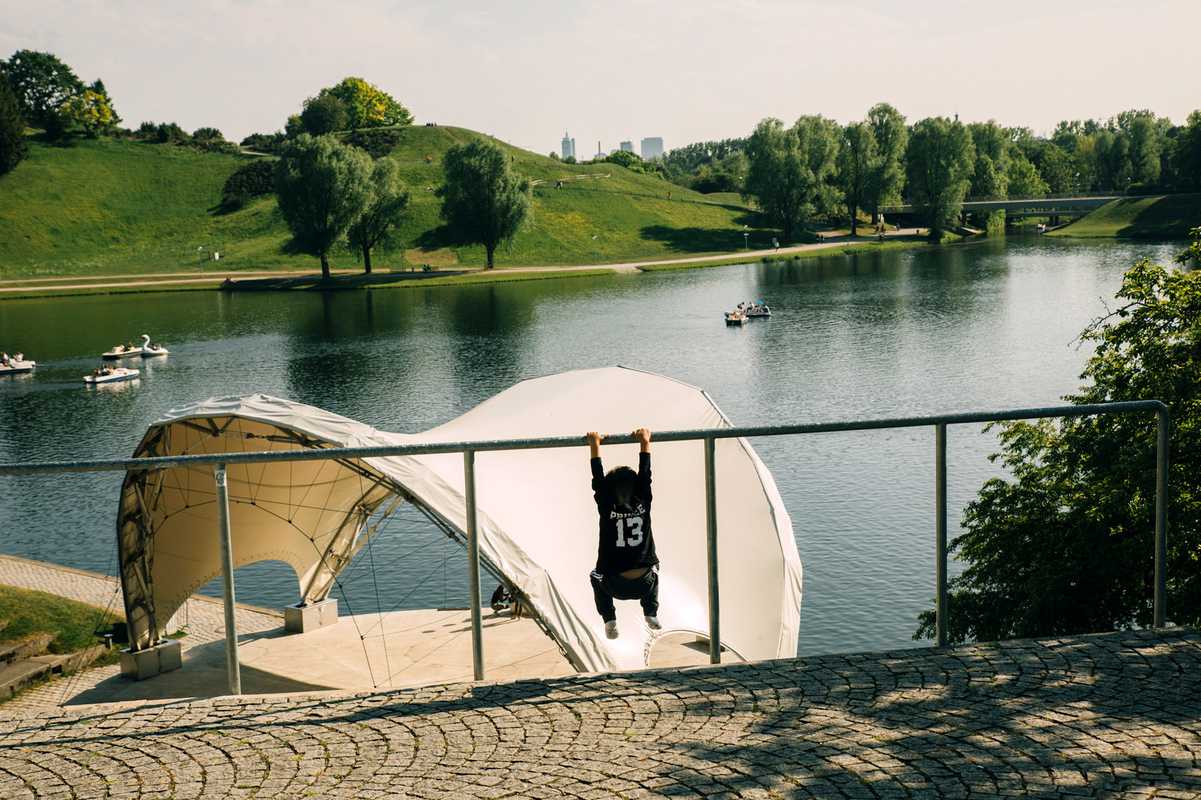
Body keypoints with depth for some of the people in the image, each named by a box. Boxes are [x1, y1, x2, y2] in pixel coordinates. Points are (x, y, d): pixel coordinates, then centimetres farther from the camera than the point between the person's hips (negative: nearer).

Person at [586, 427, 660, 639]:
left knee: (597, 576, 34)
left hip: (615, 587, -2)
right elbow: (645, 474, 6)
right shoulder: (643, 504, -3)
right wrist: (645, 442, 12)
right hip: (645, 585, 2)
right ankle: (651, 614, 22)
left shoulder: (607, 509, -6)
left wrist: (595, 445, 7)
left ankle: (609, 620, 17)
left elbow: (598, 480, 2)